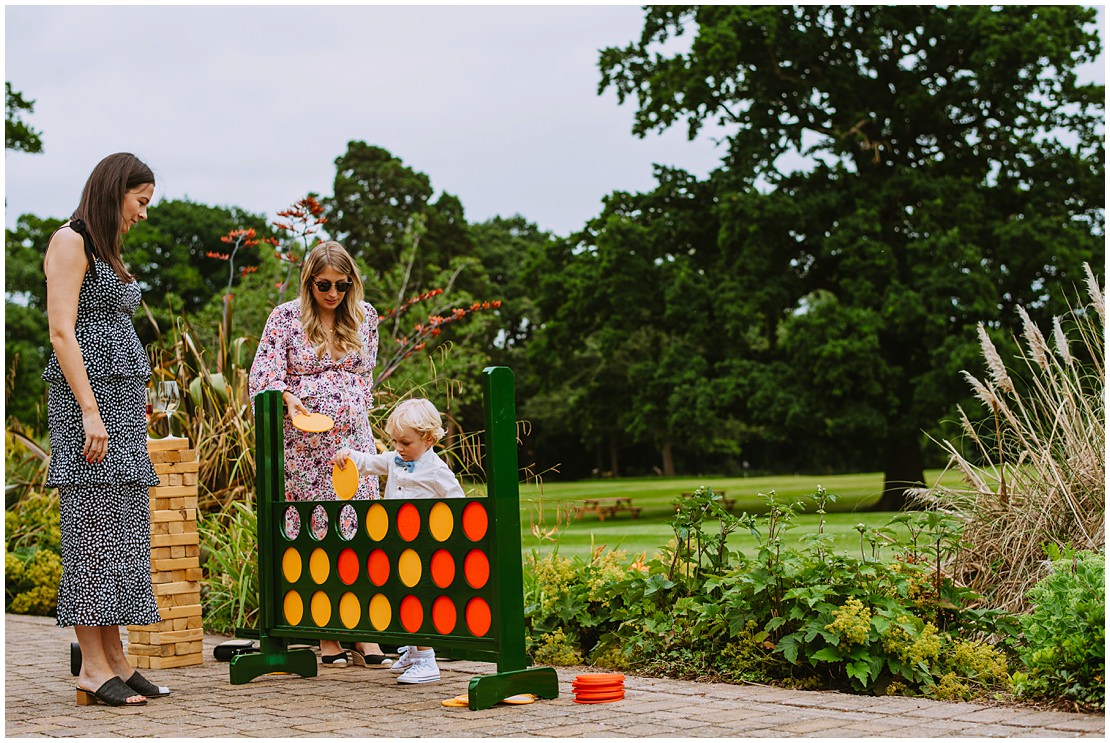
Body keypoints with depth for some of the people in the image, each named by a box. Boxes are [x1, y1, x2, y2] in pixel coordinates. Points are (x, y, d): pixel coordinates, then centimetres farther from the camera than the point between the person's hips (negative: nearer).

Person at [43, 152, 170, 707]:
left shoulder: (105, 250, 22)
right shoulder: (70, 241, -5)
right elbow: (62, 333, -13)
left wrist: (135, 408, 16)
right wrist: (90, 412, -19)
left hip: (122, 397, 9)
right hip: (86, 395, -9)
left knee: (121, 527, 7)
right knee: (92, 521, -9)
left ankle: (115, 660, 10)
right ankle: (92, 668, -6)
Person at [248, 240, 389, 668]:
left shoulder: (365, 316, 9)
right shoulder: (285, 318, -1)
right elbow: (263, 375, -7)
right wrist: (289, 398, -26)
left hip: (353, 438, 3)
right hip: (303, 443, -3)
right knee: (315, 534, -3)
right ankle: (327, 638, 3)